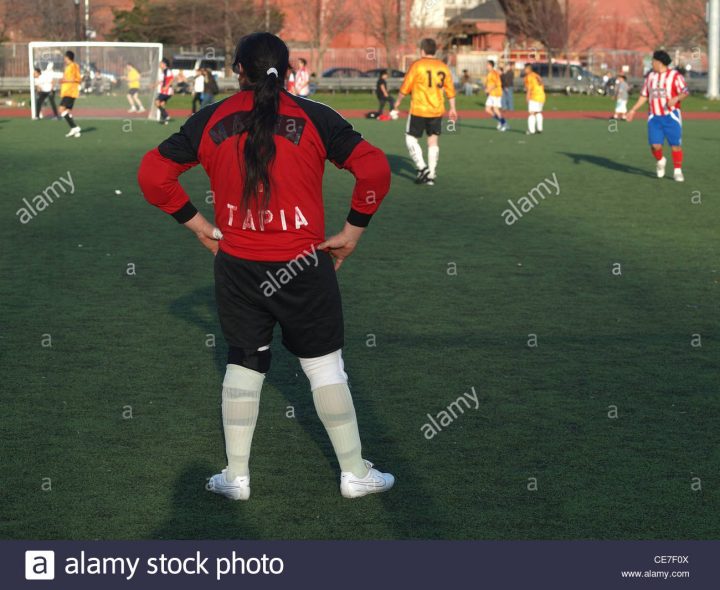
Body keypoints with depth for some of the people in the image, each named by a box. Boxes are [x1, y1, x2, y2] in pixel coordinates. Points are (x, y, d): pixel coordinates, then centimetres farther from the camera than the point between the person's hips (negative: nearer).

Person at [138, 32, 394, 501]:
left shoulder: (211, 121, 1)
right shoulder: (314, 117, -5)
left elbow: (153, 173, 1)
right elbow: (375, 168, -12)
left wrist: (196, 223, 7)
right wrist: (353, 231, -2)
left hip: (237, 265, 2)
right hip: (303, 265, -2)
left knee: (243, 365, 13)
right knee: (324, 364, 9)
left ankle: (236, 477, 19)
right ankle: (355, 473, 17)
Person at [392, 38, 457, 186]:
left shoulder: (417, 65, -8)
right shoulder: (443, 67, 5)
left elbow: (405, 89, -7)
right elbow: (450, 90, 10)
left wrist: (397, 103, 7)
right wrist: (452, 108, 20)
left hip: (419, 110, -4)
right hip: (437, 111, 4)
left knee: (411, 138, 7)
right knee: (433, 141, 10)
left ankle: (422, 168, -7)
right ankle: (431, 175, 8)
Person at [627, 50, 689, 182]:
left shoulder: (675, 75, -3)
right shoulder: (650, 76, 12)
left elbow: (685, 92, -10)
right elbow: (644, 95, 19)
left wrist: (676, 98, -29)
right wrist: (634, 110, 14)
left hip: (671, 116, -3)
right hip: (654, 117, 3)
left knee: (675, 145, -6)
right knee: (655, 145, -8)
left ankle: (677, 171, 8)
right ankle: (660, 161, 22)